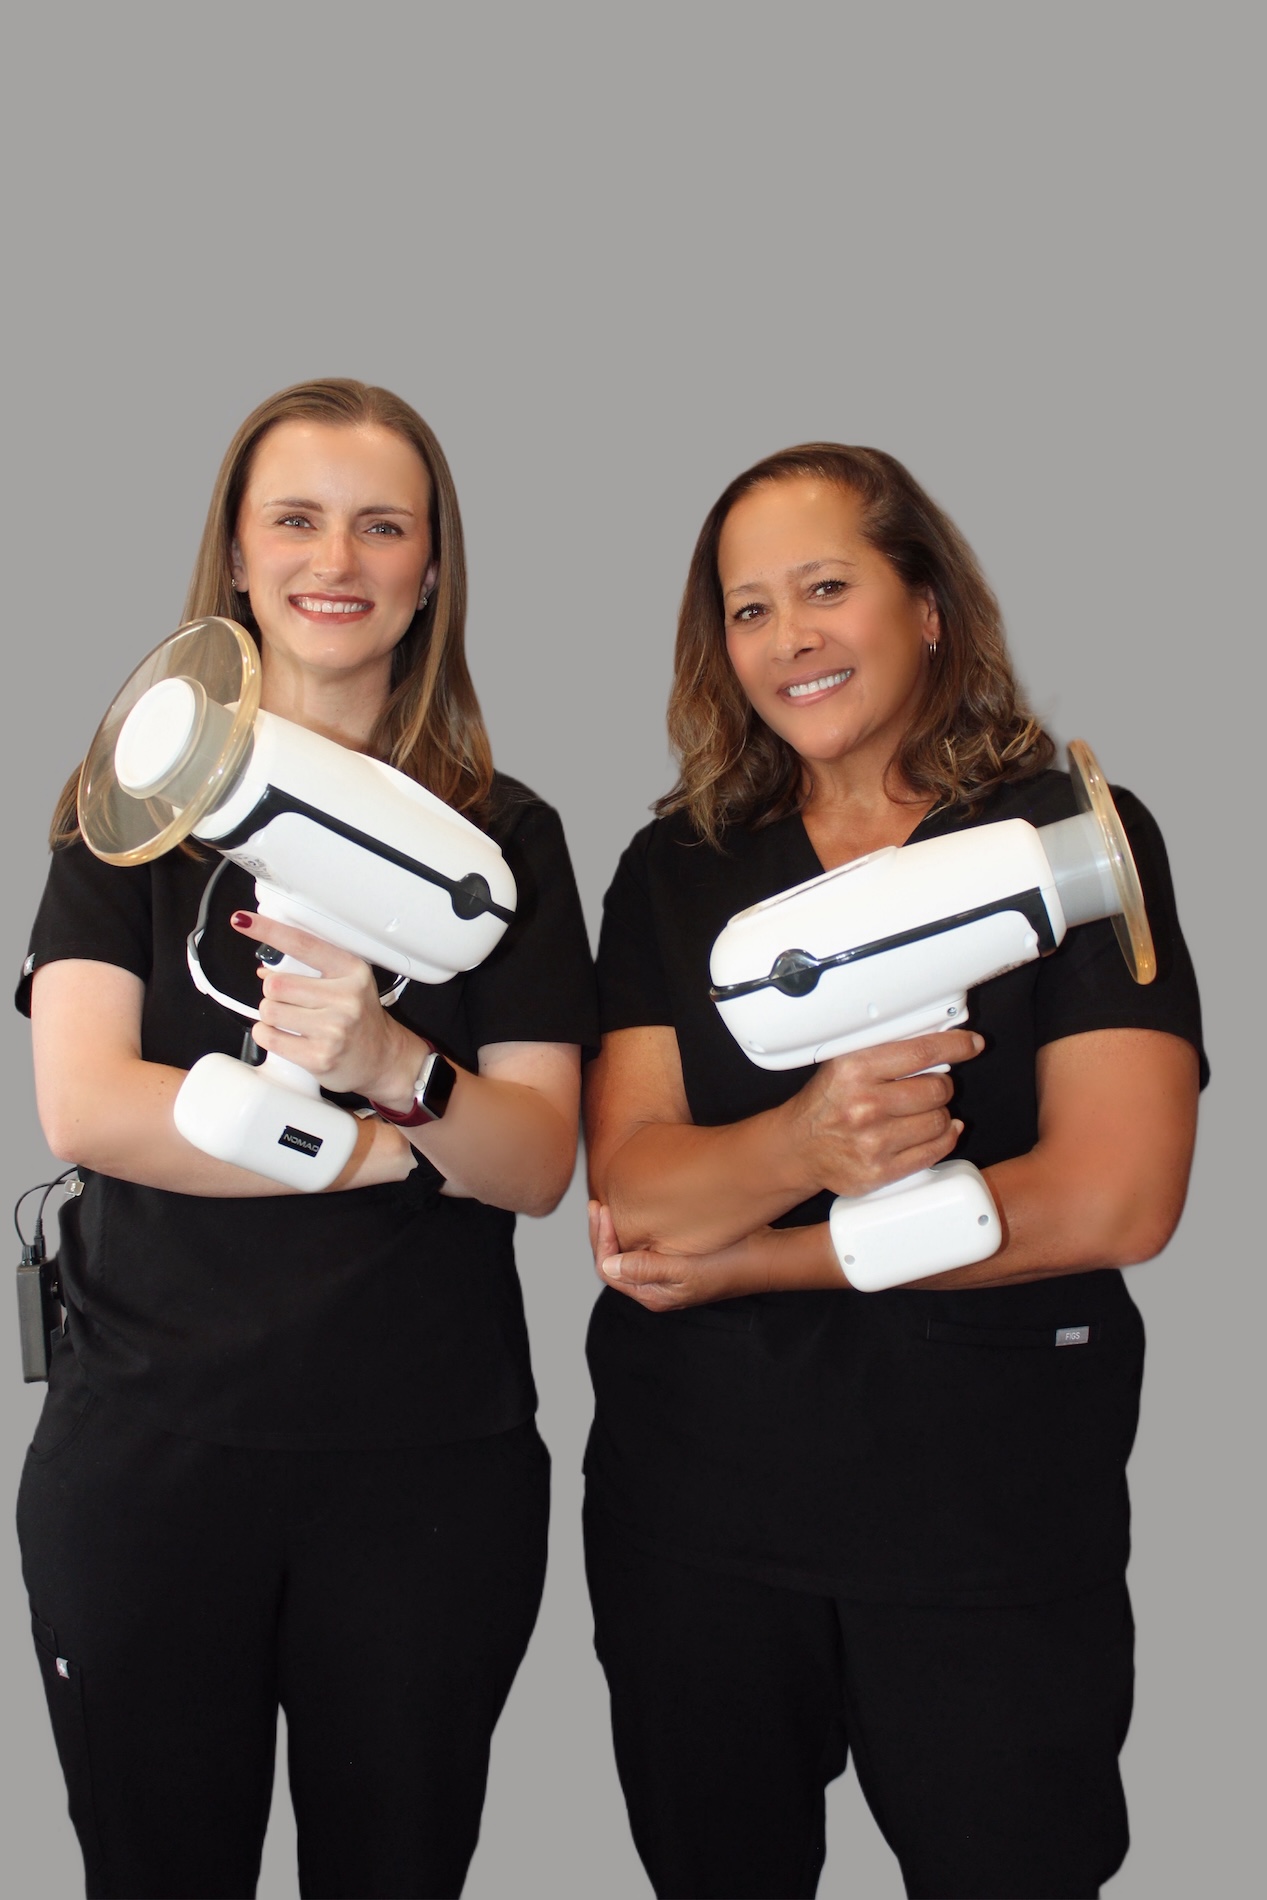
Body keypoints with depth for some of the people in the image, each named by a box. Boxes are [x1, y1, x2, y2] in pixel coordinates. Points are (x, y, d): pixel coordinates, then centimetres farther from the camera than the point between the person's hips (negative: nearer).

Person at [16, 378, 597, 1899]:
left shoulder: (507, 833, 5)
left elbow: (538, 1160, -5)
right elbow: (83, 1107, -9)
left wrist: (388, 1061, -24)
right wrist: (380, 1146, -12)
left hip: (431, 1469, 1)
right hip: (145, 1448, 0)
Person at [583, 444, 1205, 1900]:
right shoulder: (674, 871, 5)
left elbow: (1112, 1201, -15)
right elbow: (630, 1180, -7)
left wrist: (735, 1259, -11)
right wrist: (801, 1143, -30)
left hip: (996, 1521, -2)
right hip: (694, 1503, 3)